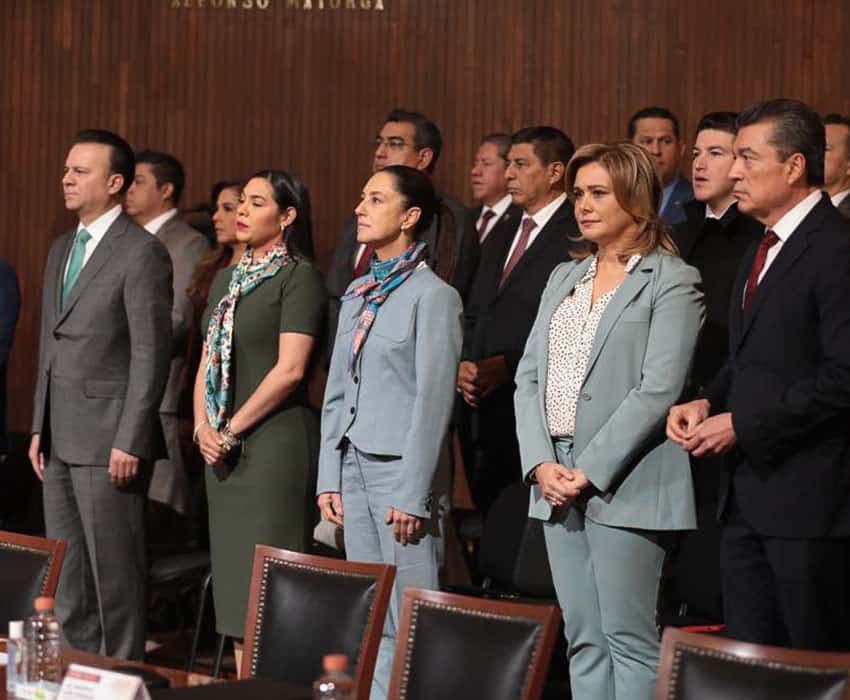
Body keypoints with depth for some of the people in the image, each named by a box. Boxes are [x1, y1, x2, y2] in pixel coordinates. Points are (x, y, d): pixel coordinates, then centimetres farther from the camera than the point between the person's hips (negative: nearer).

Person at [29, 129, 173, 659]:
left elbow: (152, 352, -14)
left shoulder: (142, 253, -10)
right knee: (67, 576, 12)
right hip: (61, 438, 8)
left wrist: (130, 442, -18)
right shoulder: (62, 249, 16)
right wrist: (40, 427, 14)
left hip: (108, 440, -8)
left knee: (114, 572, -2)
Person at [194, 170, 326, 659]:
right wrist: (203, 425, 1)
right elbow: (208, 361, 17)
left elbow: (290, 369, -15)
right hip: (222, 447, 8)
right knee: (233, 574, 9)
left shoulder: (300, 278, -7)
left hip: (275, 440, -8)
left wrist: (233, 429, -13)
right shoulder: (227, 279, 17)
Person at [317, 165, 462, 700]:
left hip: (399, 468, -7)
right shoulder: (358, 293, 14)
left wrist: (411, 494, -14)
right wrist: (330, 476, 11)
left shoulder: (433, 295, -8)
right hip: (354, 464, 7)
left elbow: (433, 400, -12)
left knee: (410, 624, -4)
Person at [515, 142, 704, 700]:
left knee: (629, 638, -6)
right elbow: (529, 377, 12)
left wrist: (591, 471, -15)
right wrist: (541, 463, -3)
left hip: (624, 483, -6)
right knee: (583, 638, 8)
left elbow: (658, 390, -12)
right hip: (557, 480, 6)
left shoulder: (672, 282, -4)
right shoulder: (564, 279, 18)